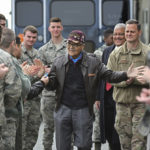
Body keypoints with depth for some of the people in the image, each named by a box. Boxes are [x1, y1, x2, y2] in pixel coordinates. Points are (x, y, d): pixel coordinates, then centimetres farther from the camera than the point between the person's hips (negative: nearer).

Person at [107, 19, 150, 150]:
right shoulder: (116, 54, 10)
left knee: (139, 138, -8)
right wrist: (124, 80, -16)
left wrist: (134, 79, -22)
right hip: (122, 101, 3)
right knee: (124, 138, 9)